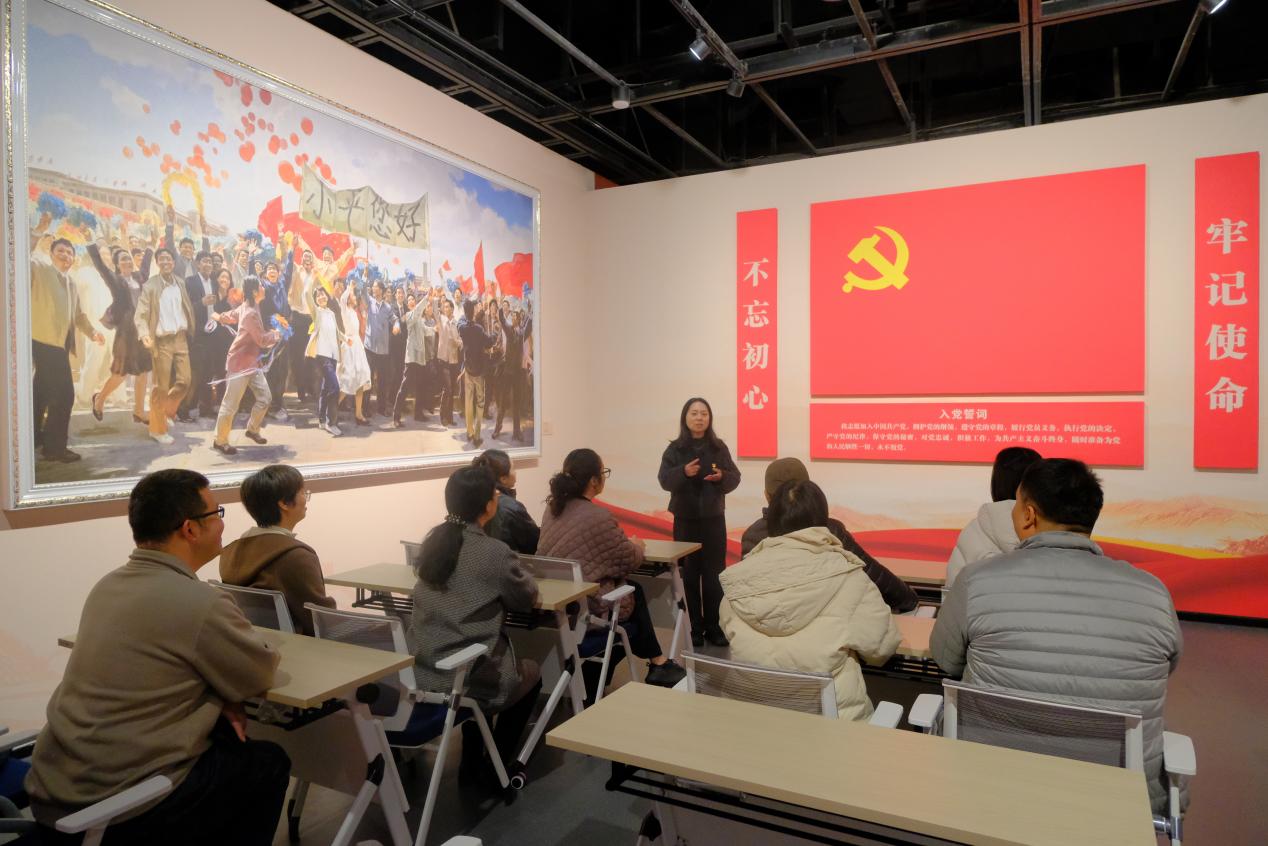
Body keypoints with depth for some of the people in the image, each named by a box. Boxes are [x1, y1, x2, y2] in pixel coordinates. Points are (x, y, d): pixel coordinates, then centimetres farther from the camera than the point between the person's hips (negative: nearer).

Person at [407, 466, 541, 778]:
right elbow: (527, 599, -2)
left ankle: (472, 761, 40)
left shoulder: (434, 540, 2)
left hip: (420, 671, 6)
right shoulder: (494, 552, -18)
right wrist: (518, 577, 15)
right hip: (466, 676, -6)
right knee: (531, 673, 24)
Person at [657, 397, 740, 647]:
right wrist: (683, 472, -28)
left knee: (714, 573, 2)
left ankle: (714, 627, 12)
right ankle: (695, 628, 11)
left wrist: (722, 476, -21)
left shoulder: (719, 447, 2)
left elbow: (735, 478, 0)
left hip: (714, 518, 1)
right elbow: (665, 480, -9)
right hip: (685, 519, -1)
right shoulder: (674, 449, -1)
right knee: (689, 574, 2)